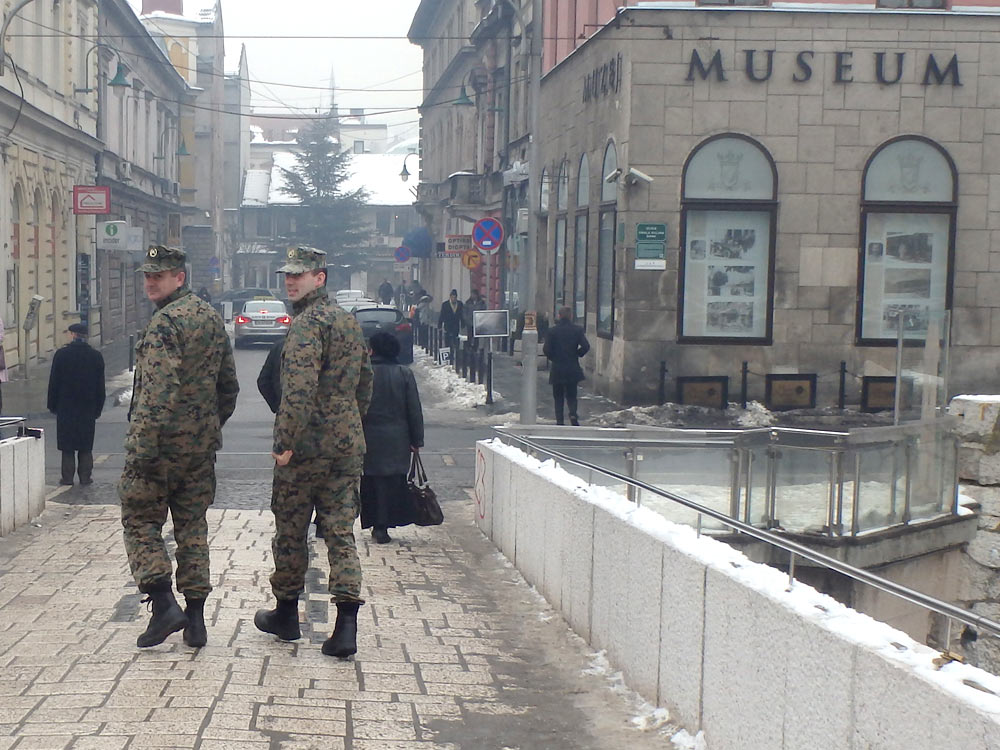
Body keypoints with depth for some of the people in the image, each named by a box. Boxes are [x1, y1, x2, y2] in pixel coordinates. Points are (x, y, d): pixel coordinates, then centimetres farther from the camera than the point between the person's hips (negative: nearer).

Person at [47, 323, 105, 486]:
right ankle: (85, 476, 6)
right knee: (86, 446, 7)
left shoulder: (61, 355, -6)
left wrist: (53, 406, 5)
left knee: (67, 446, 3)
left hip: (66, 407, -2)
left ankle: (67, 477, 2)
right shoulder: (96, 356, 2)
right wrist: (98, 409, 11)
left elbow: (54, 383, -3)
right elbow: (100, 385, 5)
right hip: (88, 409, 2)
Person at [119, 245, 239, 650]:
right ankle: (195, 616, 12)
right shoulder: (212, 318, 12)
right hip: (202, 445, 8)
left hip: (162, 444, -8)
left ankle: (163, 602, -7)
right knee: (192, 526, 12)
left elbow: (158, 391, -23)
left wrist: (143, 446, -23)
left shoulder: (165, 322, -15)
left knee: (141, 522, 4)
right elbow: (229, 386, 18)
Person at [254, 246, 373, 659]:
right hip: (348, 446, 7)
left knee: (290, 532, 9)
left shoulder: (307, 323, -14)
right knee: (341, 532, 4)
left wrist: (285, 443, -20)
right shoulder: (349, 321, 14)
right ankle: (346, 624, -6)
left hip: (306, 447, -7)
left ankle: (286, 613, 24)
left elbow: (300, 389, -23)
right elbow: (365, 381, 21)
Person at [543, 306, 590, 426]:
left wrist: (552, 357, 8)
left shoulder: (552, 331, -4)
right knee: (571, 396, 11)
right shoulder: (577, 330, -2)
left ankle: (559, 420, 3)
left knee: (558, 397, 10)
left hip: (557, 370, -1)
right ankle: (573, 414, -14)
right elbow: (586, 346, -10)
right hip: (573, 369, 1)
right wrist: (577, 354, 7)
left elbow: (546, 349, -10)